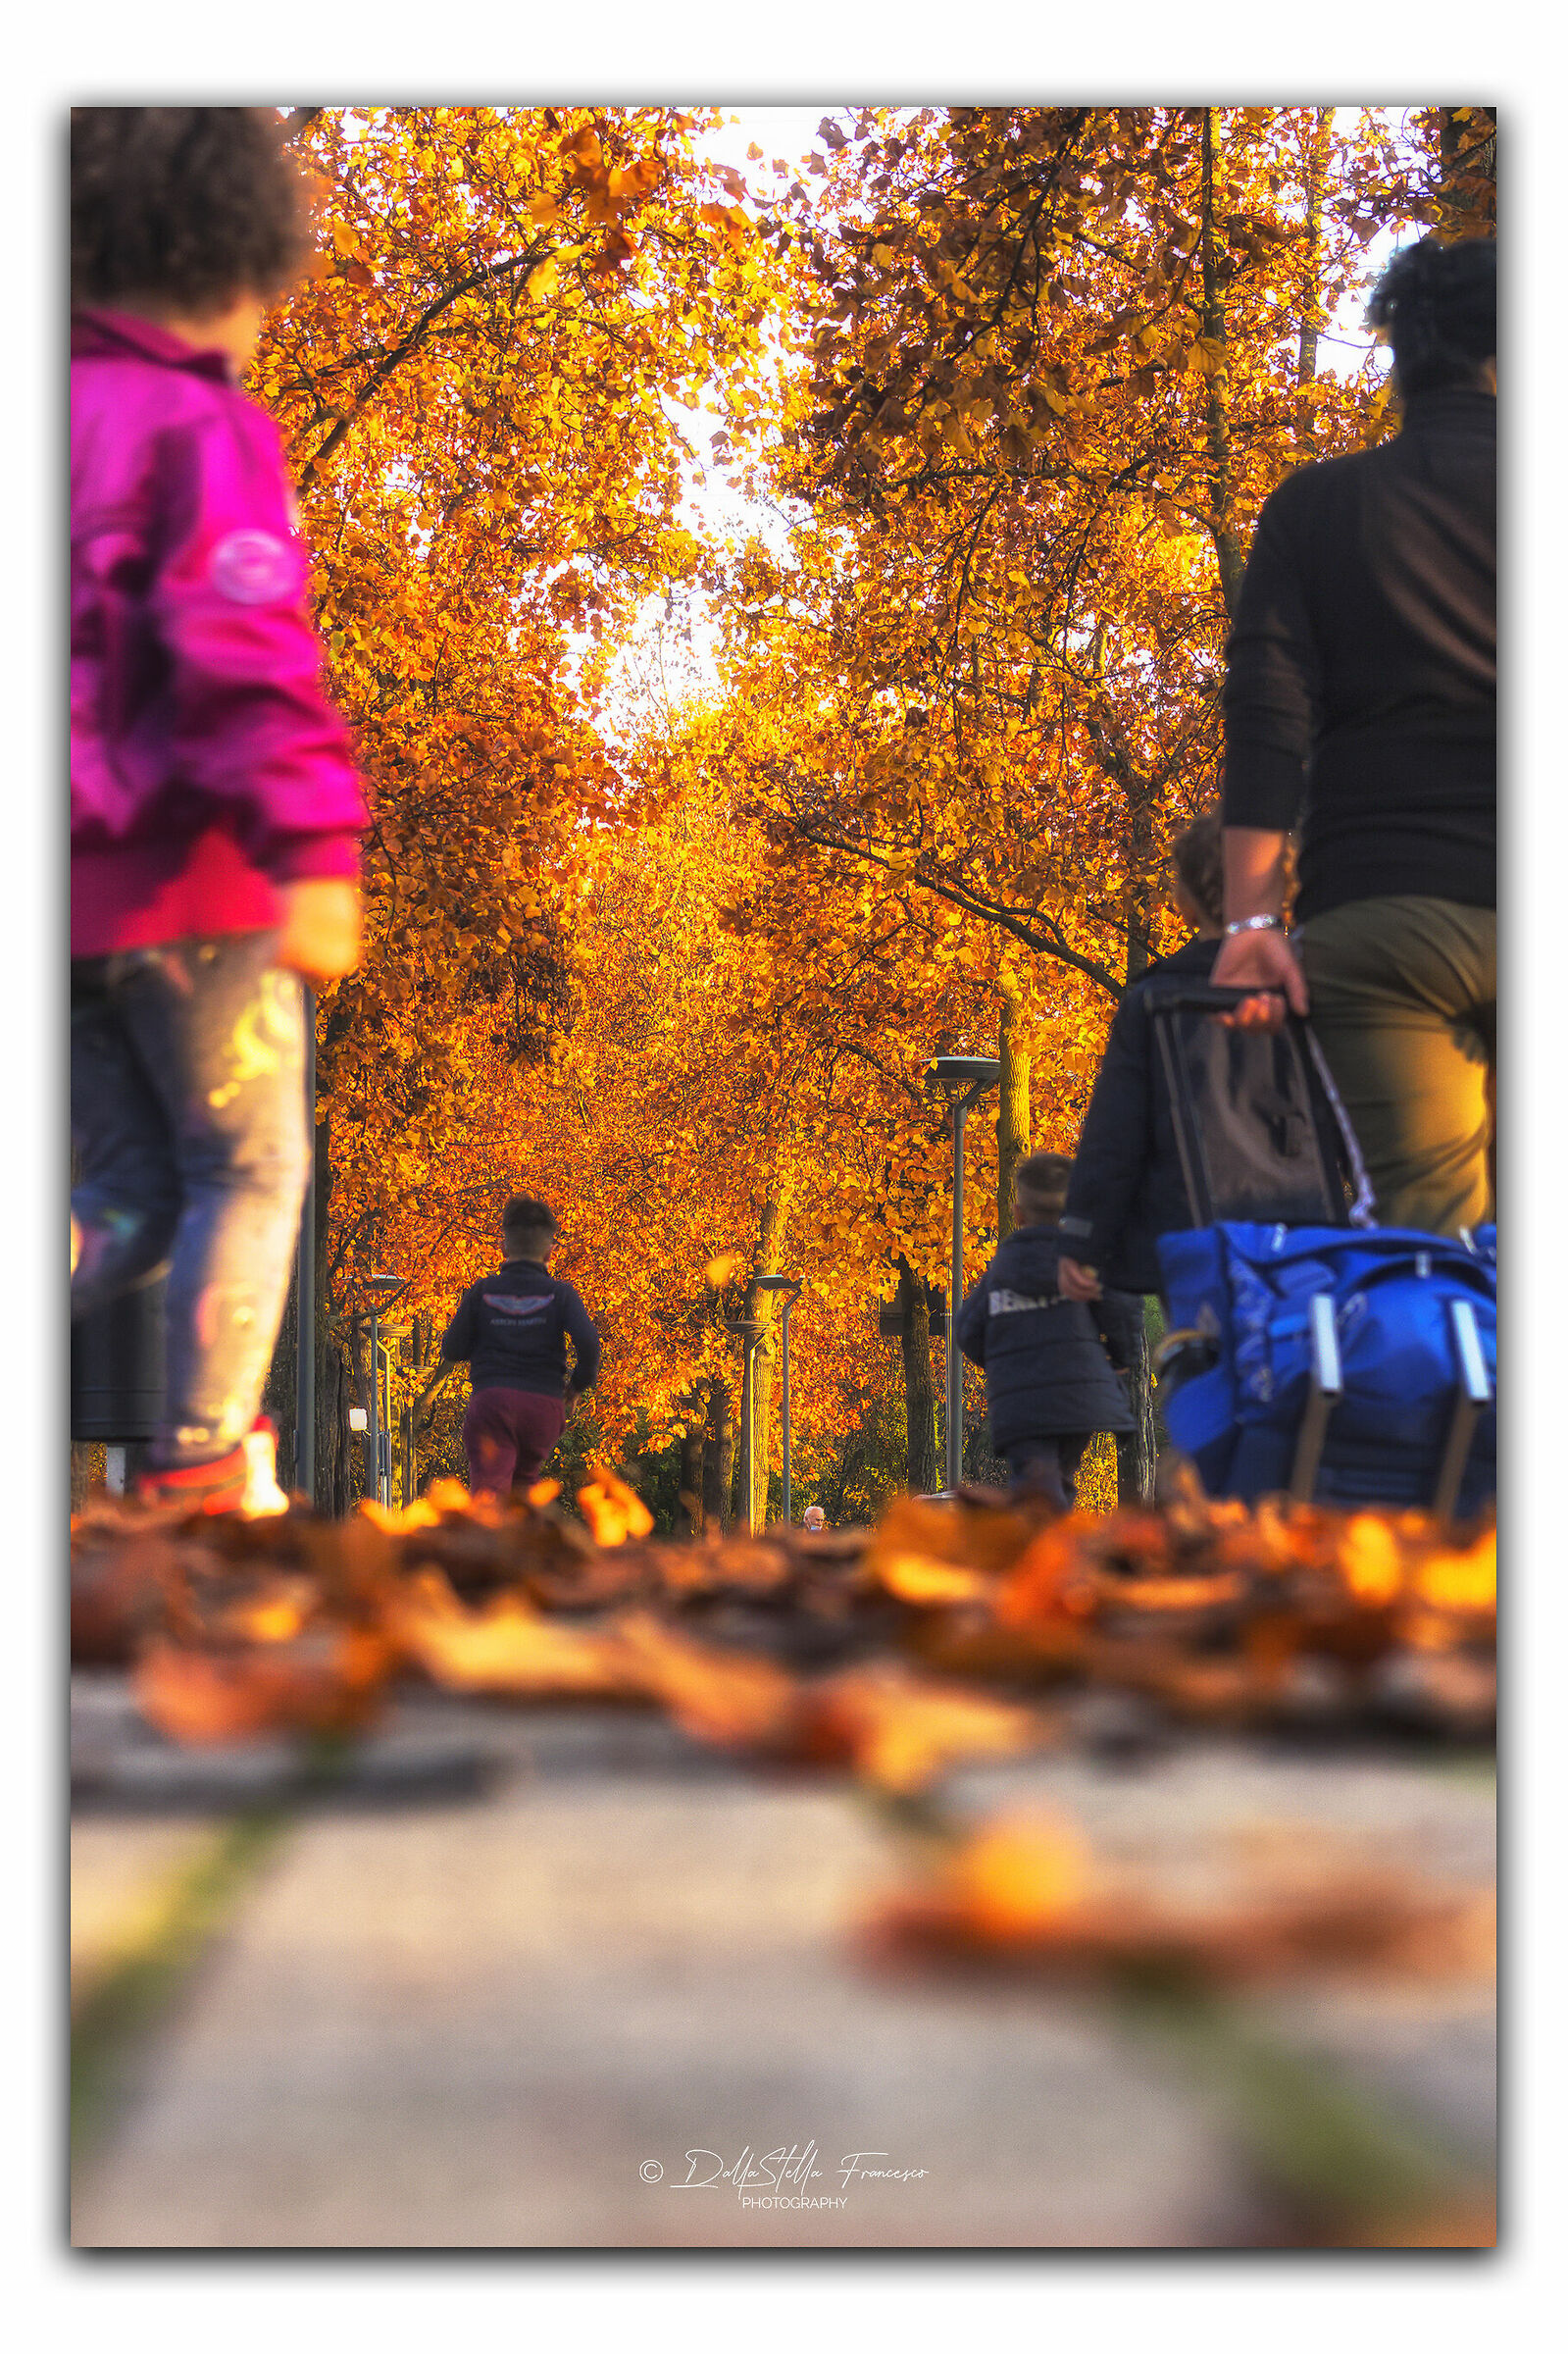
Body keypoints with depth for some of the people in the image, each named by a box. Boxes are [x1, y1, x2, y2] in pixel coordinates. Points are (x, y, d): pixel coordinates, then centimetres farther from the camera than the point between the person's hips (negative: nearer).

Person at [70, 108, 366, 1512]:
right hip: (186, 870, -6)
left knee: (133, 1202, 13)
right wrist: (316, 853, -28)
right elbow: (244, 644, -22)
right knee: (253, 1171, 10)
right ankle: (201, 1467, 6)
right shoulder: (206, 431, -9)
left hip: (65, 889, 7)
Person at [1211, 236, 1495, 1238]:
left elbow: (1267, 716, 1)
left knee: (1423, 1228, -6)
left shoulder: (1317, 505, 11)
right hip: (1531, 916, 0)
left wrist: (1251, 916, -3)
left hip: (1378, 922, 1)